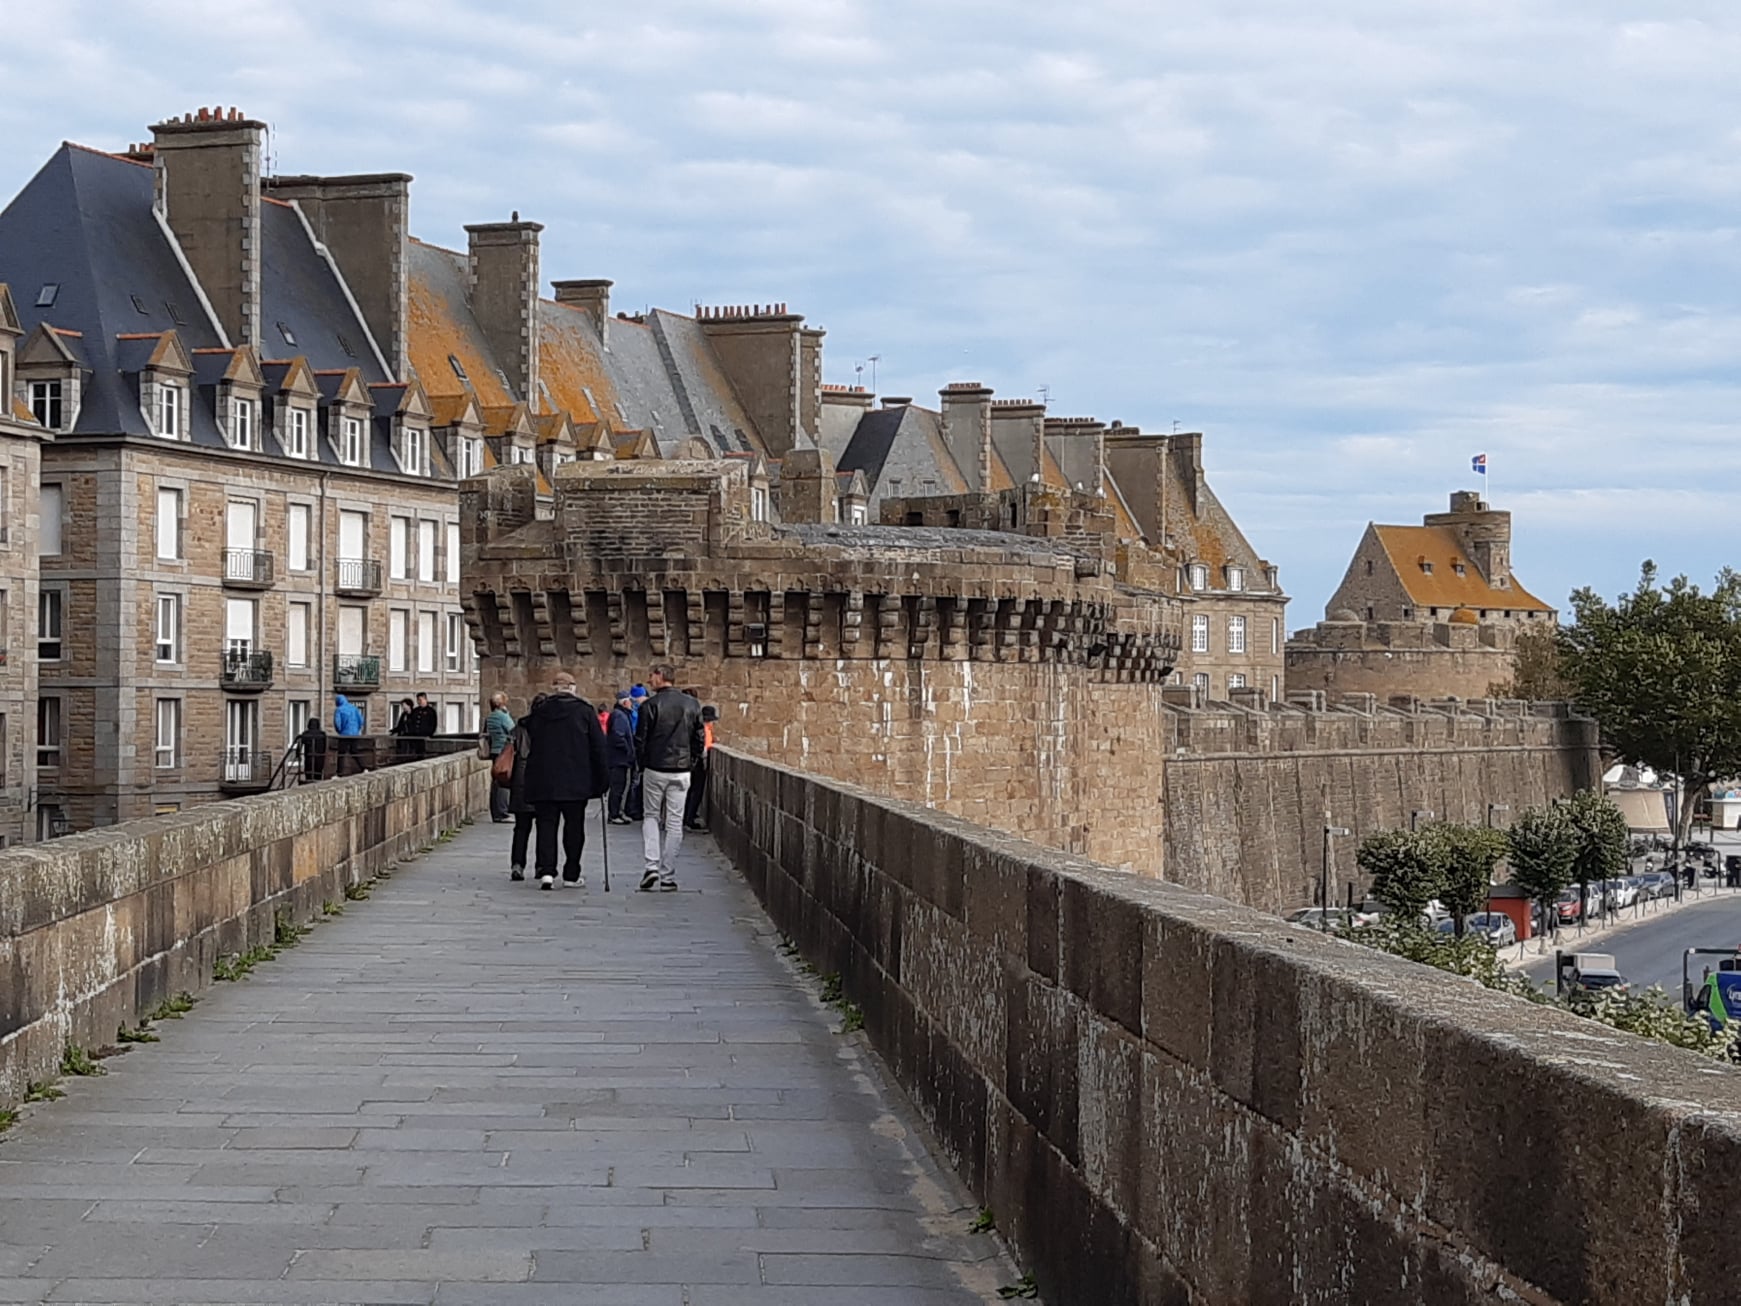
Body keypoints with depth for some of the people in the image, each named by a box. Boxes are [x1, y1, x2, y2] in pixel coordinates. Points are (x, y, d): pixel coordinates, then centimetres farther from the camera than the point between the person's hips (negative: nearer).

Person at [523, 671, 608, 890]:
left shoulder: (538, 713, 5)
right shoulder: (585, 711, -1)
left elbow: (530, 746, 10)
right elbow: (598, 747, -2)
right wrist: (602, 780, 3)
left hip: (543, 782, 1)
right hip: (576, 781, -1)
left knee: (546, 824, 2)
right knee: (574, 827, 8)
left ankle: (546, 871, -12)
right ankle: (571, 874, 11)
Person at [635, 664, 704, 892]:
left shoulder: (650, 705, -8)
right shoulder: (692, 705, 4)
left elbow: (640, 741, -5)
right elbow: (699, 739, 7)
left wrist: (643, 764, 9)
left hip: (655, 770, -2)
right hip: (681, 772, 2)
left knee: (651, 817, 12)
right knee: (675, 823, 6)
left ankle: (652, 865, -6)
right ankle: (668, 877, 5)